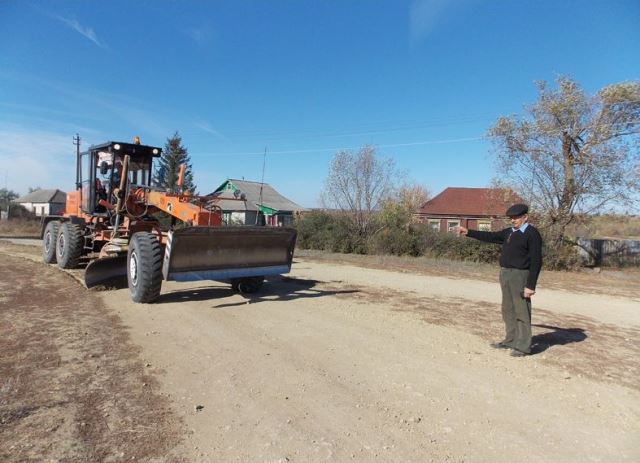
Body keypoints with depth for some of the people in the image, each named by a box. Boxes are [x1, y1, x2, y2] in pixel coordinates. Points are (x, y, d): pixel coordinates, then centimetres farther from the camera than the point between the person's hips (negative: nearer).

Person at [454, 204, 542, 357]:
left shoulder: (532, 234, -11)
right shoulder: (509, 232, 13)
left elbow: (536, 262, -15)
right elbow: (490, 236, 22)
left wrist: (530, 285, -19)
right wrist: (468, 232, 18)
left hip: (520, 275, -8)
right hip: (505, 274, 8)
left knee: (522, 312, -2)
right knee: (508, 310, 15)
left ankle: (523, 346, 6)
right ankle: (511, 340, 26)